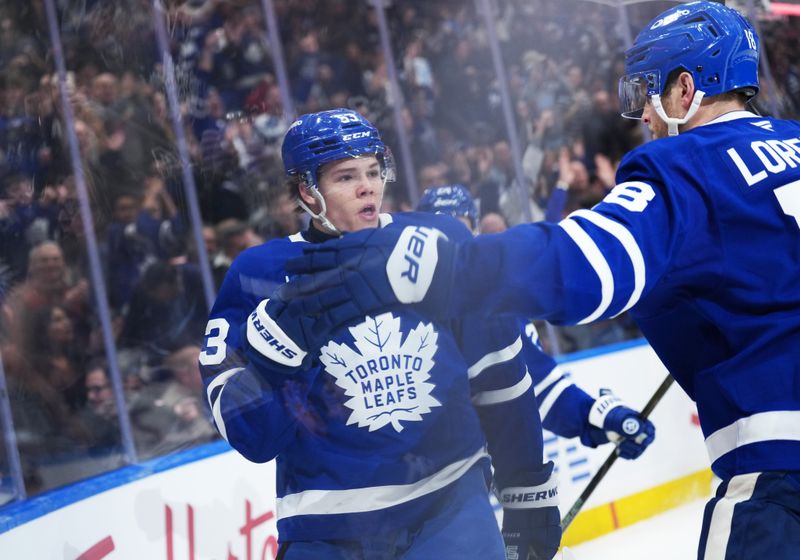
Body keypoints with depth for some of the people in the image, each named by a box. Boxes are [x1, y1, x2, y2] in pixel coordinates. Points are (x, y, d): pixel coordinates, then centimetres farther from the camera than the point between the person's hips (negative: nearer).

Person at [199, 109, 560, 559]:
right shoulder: (263, 275, -5)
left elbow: (499, 377, 8)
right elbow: (254, 438, -10)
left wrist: (531, 495, 12)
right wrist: (283, 321, -21)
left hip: (449, 504, 1)